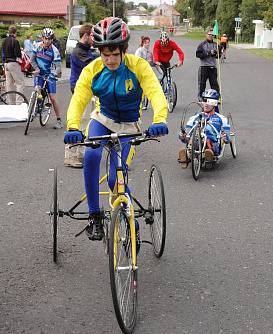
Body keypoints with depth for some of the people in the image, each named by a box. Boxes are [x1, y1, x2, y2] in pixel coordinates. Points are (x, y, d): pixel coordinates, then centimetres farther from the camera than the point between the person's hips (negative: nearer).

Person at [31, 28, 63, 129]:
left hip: (50, 75, -3)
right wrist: (36, 68, -14)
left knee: (53, 98, -6)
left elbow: (58, 67, -20)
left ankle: (59, 120, 2)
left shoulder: (54, 51, -17)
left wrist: (53, 74, -37)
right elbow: (32, 60, 3)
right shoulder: (37, 46, -7)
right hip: (39, 73, 3)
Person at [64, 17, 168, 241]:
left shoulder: (138, 66, -22)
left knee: (115, 180, -12)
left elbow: (156, 94, -33)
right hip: (102, 119, 1)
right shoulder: (92, 71, -17)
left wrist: (159, 121, -54)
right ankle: (95, 216, -17)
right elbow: (78, 100, -27)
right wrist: (73, 128, -48)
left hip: (128, 126, -1)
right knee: (91, 156, -30)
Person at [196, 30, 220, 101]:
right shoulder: (202, 44, 0)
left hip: (213, 66, 3)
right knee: (202, 83, 1)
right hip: (204, 66, -3)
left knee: (214, 83, 1)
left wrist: (216, 54, -5)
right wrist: (207, 53, -15)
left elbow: (219, 55, 18)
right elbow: (198, 54, -7)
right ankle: (200, 97, 10)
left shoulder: (215, 45, 12)